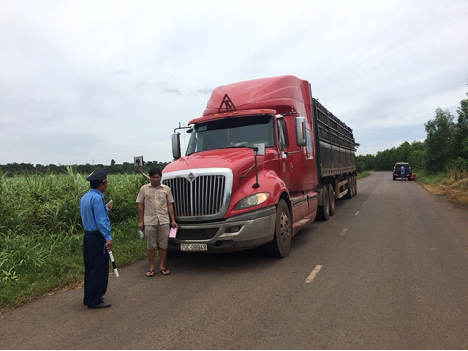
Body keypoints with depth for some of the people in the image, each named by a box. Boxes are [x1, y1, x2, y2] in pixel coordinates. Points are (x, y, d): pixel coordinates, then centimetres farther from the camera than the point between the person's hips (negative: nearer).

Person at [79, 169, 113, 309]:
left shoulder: (84, 198, 10)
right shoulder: (97, 198, -19)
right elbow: (101, 221, -24)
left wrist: (105, 209, 26)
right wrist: (108, 238, -25)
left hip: (88, 236, 10)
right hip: (97, 238, -10)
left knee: (89, 268, 17)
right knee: (99, 270, 1)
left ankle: (88, 298, 27)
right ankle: (95, 300, 10)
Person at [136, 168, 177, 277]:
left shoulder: (166, 189, 7)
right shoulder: (144, 189, 5)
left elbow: (170, 205, 8)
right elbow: (140, 205, 5)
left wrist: (173, 220, 3)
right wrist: (140, 221, 1)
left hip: (164, 221, 1)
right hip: (149, 221, -1)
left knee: (163, 245, 5)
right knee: (150, 246, 6)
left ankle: (162, 266, 17)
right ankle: (151, 267, 17)